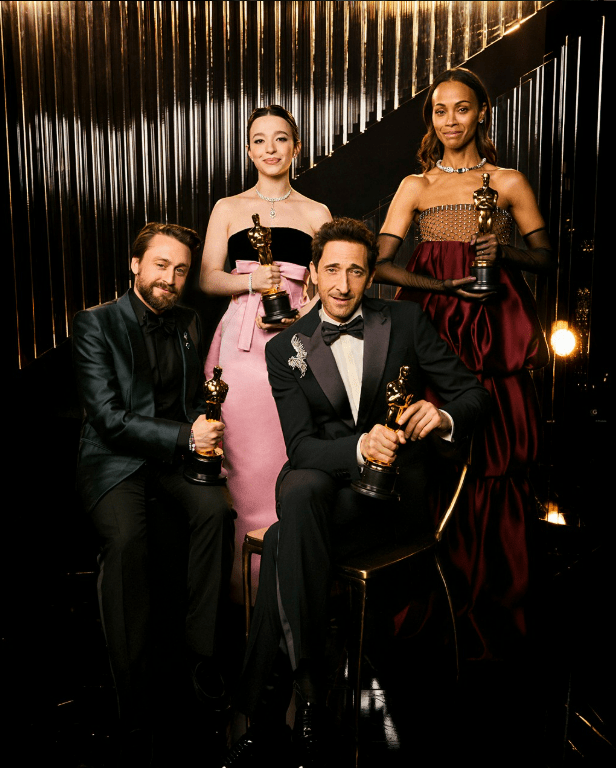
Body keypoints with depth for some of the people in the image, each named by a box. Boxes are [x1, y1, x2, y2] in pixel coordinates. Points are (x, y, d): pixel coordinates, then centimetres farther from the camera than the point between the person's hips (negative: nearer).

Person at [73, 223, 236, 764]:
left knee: (215, 508, -28)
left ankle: (202, 653, -15)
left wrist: (205, 429, -2)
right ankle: (134, 689, -19)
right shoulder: (95, 325, -4)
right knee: (126, 536, -33)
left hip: (177, 452, 4)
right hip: (115, 458, -4)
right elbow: (109, 418, -12)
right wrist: (185, 436, -20)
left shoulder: (188, 324, 12)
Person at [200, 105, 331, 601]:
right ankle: (246, 580, 8)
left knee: (293, 459, -5)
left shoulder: (317, 214, 14)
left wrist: (300, 316, -9)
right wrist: (251, 282, -11)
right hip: (241, 342, 0)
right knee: (245, 462, -5)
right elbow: (208, 278, 8)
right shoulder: (228, 209, 14)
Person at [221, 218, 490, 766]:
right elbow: (300, 445, -5)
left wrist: (444, 417, -21)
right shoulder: (287, 349, 6)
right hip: (328, 487, 2)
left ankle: (266, 716, -16)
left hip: (397, 493, -2)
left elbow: (474, 392, 4)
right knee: (297, 488, -36)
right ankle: (310, 696, -28)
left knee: (282, 543, -29)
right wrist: (360, 447, -26)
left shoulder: (407, 322, 5)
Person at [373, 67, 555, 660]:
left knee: (495, 464, -2)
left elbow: (545, 258, 11)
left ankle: (494, 618, 14)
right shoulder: (415, 186, 11)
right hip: (434, 331, 1)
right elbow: (381, 264, 0)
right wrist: (447, 283, -12)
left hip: (496, 334, 0)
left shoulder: (509, 182, 10)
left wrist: (504, 250, -9)